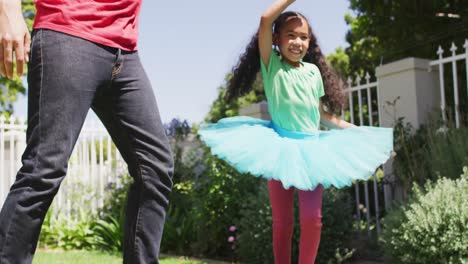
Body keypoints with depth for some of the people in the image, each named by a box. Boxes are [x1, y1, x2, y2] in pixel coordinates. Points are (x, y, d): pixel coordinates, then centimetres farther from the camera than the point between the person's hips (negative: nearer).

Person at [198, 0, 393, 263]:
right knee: (282, 221, 4)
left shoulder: (313, 71, 9)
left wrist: (359, 131, 13)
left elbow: (323, 115, 15)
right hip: (280, 146, -2)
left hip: (311, 147, 3)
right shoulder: (272, 65, -1)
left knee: (312, 217, -6)